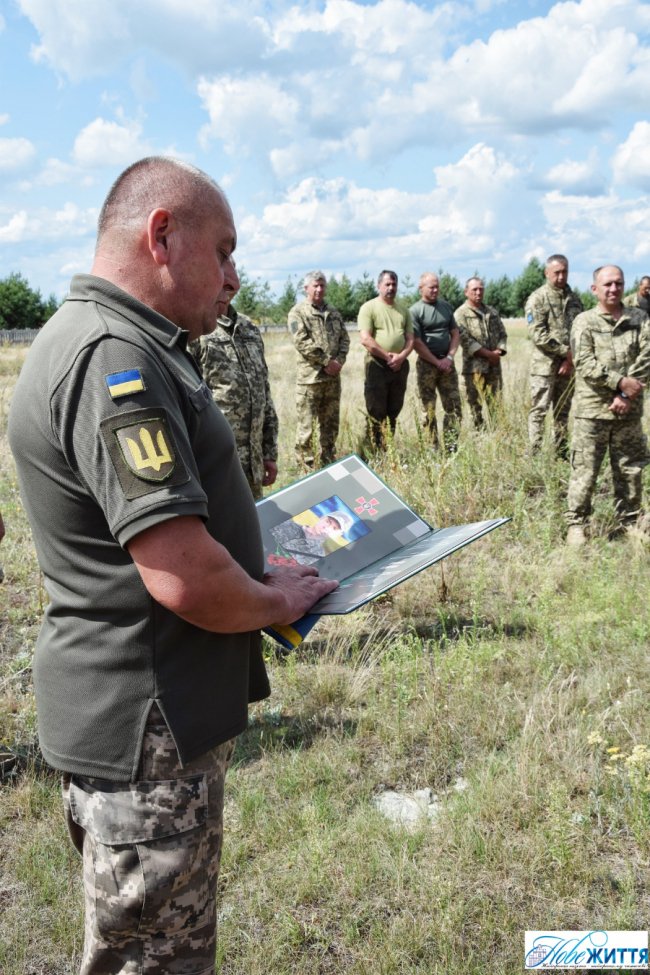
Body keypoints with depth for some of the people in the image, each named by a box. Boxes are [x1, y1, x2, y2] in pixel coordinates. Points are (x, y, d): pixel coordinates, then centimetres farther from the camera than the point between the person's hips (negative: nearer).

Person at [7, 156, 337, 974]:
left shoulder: (114, 342, 11)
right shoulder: (114, 356, -24)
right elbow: (183, 578, -31)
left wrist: (261, 572, 12)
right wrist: (276, 602, -11)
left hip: (153, 712, 10)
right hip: (143, 725, -10)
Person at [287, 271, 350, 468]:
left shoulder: (333, 312, 16)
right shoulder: (298, 312, -3)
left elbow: (344, 338, 12)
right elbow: (302, 342, -14)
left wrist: (339, 361, -6)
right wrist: (326, 361, -16)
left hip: (333, 376, 6)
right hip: (309, 376, -6)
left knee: (330, 422, 13)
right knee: (306, 424, -4)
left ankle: (328, 461, 23)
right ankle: (305, 464, 4)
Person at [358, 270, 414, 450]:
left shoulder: (403, 310, 14)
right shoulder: (369, 308, -3)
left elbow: (410, 339, 11)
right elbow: (365, 339, -12)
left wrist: (401, 356, -8)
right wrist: (387, 356, -13)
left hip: (400, 366, 5)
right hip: (377, 365, -5)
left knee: (393, 412, 10)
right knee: (376, 413, -4)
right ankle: (373, 452, 1)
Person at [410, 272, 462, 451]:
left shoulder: (446, 306, 10)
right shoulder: (415, 311, -5)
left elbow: (455, 334, 11)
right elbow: (417, 343, -10)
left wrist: (449, 358, -3)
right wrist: (437, 362, -11)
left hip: (446, 363, 5)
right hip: (426, 364, -5)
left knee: (454, 407, 2)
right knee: (429, 410, 0)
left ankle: (451, 447, 9)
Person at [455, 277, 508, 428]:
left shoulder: (493, 312, 16)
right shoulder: (461, 313, -2)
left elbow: (502, 334, 16)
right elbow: (465, 339, -12)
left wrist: (499, 351, -5)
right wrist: (488, 354, -14)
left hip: (494, 365, 5)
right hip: (474, 366, -5)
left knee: (496, 404, 5)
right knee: (475, 405, -1)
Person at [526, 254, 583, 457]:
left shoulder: (574, 299, 12)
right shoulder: (537, 298, -6)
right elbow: (538, 335, -14)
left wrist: (571, 360, -6)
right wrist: (566, 351, -14)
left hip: (568, 365, 6)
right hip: (544, 364, -5)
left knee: (563, 411, 12)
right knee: (539, 410, -4)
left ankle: (562, 453, 20)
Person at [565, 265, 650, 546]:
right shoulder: (584, 321, 1)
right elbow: (585, 364, -10)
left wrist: (626, 395, -12)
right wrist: (620, 381, -18)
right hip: (592, 408, -3)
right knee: (584, 470, -1)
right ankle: (576, 524, 9)